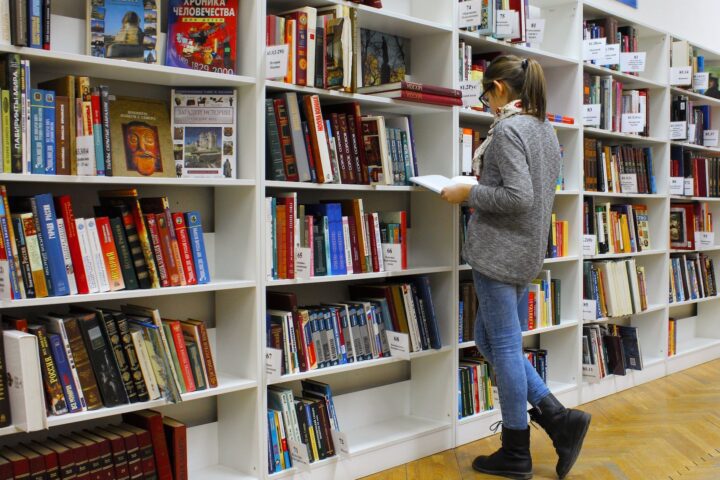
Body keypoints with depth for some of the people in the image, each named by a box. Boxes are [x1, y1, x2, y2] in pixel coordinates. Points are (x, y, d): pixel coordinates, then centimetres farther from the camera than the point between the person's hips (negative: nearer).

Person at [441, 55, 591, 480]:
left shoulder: (507, 129, -15)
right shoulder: (545, 129, 14)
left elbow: (518, 197, -23)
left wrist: (469, 194, -11)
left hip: (499, 250, -9)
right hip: (529, 250, 9)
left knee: (503, 345, 1)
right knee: (491, 339, 17)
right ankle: (559, 418, 13)